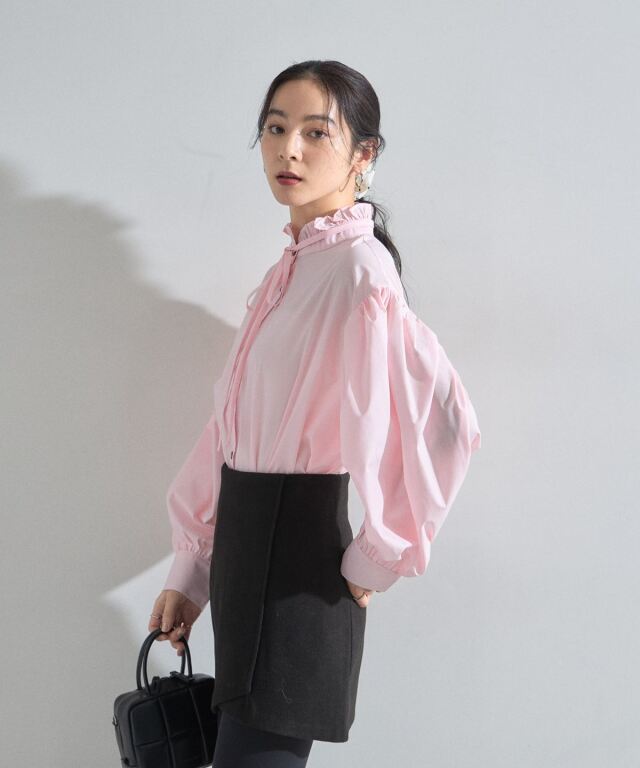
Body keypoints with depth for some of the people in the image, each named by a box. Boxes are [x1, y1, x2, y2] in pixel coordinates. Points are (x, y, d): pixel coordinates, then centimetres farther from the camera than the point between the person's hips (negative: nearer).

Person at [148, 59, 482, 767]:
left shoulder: (358, 269, -16)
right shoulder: (290, 269, 13)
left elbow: (443, 420, -28)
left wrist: (377, 561, -16)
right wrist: (190, 573, 13)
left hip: (298, 556, -9)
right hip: (245, 544, 9)